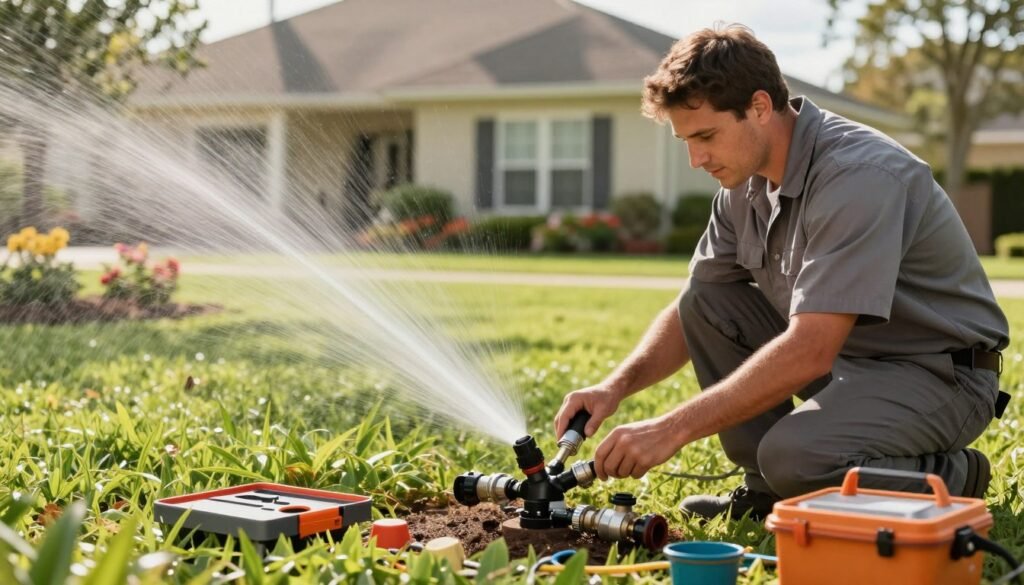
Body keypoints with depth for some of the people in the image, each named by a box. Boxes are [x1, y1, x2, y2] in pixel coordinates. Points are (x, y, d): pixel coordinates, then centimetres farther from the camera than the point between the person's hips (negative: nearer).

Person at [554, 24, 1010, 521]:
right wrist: (616, 387, -9)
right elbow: (689, 313, 9)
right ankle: (767, 487, 5)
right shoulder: (746, 182, 1)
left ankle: (949, 480, -3)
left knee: (795, 458, -32)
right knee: (705, 301, -1)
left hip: (940, 373, -8)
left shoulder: (858, 176, -28)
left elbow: (809, 351, -35)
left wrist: (672, 429, -34)